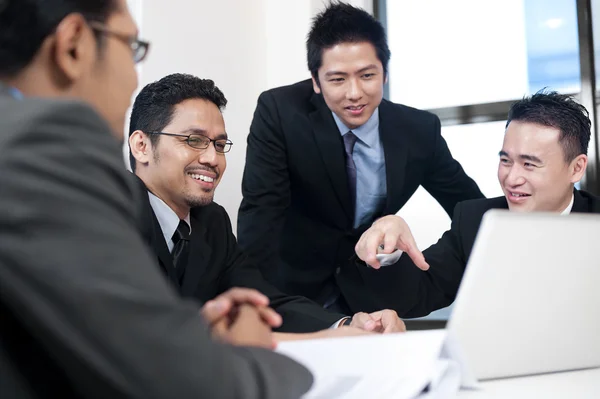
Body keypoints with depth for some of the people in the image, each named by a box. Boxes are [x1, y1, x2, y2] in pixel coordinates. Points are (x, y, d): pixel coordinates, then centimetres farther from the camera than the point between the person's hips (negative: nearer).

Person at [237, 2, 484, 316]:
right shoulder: (279, 112, -18)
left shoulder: (419, 130, -9)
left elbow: (472, 208, 4)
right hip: (295, 285, -2)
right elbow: (260, 210, -21)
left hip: (370, 289, 2)